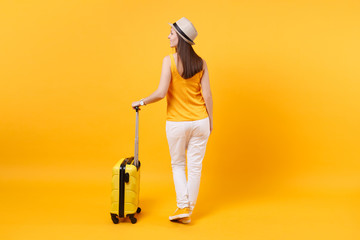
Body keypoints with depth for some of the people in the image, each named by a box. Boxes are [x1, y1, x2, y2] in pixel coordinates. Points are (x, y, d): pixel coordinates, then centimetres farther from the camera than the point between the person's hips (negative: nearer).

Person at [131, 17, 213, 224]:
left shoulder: (170, 60, -12)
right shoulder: (201, 63, -1)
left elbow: (161, 93, -18)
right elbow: (207, 96, -1)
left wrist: (141, 102, -2)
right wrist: (210, 121, 9)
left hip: (177, 123, -3)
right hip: (200, 122, 3)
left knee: (178, 165, 17)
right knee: (195, 167, 11)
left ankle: (182, 206, 7)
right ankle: (188, 211, 20)